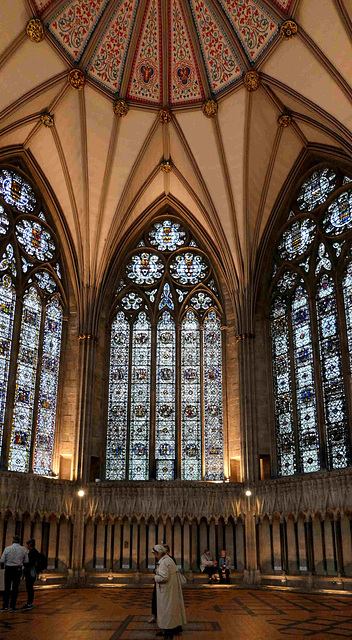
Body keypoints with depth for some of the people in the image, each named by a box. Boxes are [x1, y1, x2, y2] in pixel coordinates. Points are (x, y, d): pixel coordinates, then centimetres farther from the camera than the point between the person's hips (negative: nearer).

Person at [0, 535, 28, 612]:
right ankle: (12, 607, 9)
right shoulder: (23, 549, -2)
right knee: (15, 588, 7)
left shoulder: (7, 549, -7)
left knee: (7, 588, 10)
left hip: (9, 569, -1)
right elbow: (26, 562, 1)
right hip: (18, 569, 1)